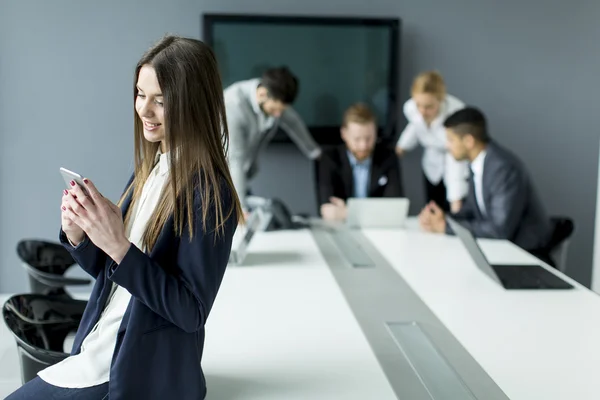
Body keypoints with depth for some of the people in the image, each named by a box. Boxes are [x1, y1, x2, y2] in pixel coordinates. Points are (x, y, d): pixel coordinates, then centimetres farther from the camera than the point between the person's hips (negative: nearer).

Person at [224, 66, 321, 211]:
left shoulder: (275, 99, -12)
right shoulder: (233, 106, -32)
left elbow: (293, 123, 9)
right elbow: (234, 160, -36)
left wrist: (315, 152, 21)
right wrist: (240, 208, -39)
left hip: (242, 178, 6)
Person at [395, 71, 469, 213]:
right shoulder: (410, 108, -21)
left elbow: (456, 158, -39)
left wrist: (456, 200, -44)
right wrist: (402, 147, 2)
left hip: (462, 171, -4)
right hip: (433, 168, 5)